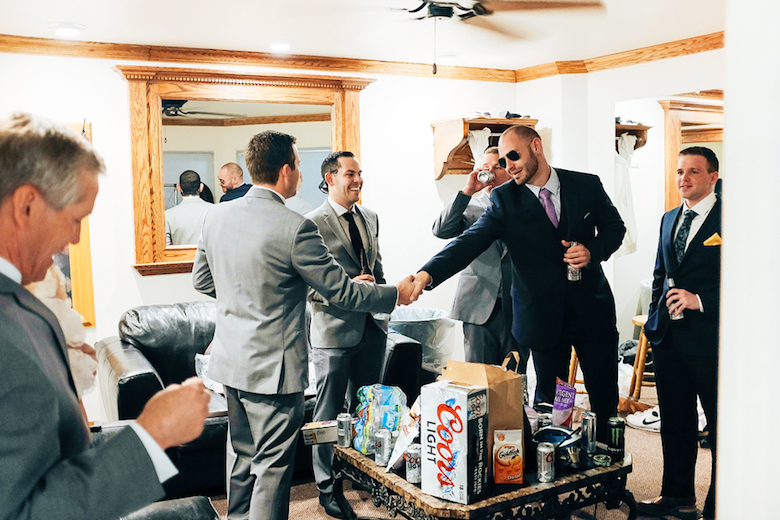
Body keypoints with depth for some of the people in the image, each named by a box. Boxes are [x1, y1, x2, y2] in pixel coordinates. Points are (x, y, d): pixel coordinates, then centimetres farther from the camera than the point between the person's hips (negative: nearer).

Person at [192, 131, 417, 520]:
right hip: (272, 367, -7)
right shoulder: (294, 228, -21)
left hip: (230, 359, 8)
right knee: (272, 465, 6)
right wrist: (395, 293, -1)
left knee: (243, 456, 23)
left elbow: (201, 279, 13)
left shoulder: (216, 215, 0)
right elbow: (340, 291, -15)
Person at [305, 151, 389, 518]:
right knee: (329, 413, 5)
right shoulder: (313, 223, -11)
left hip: (372, 327, 7)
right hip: (334, 330, -6)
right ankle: (326, 486, 19)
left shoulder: (370, 218, 11)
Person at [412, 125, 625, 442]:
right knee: (548, 401, 7)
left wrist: (593, 250, -11)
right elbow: (470, 242, -18)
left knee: (605, 398, 13)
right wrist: (428, 273, -35)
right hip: (544, 317, -1)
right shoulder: (505, 199, -6)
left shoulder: (587, 185, -1)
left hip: (592, 308, 2)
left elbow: (615, 227, 12)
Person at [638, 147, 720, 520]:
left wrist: (699, 300, -19)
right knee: (675, 422, 17)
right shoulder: (669, 219, 15)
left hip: (708, 337, -7)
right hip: (668, 336, 7)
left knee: (720, 425, 5)